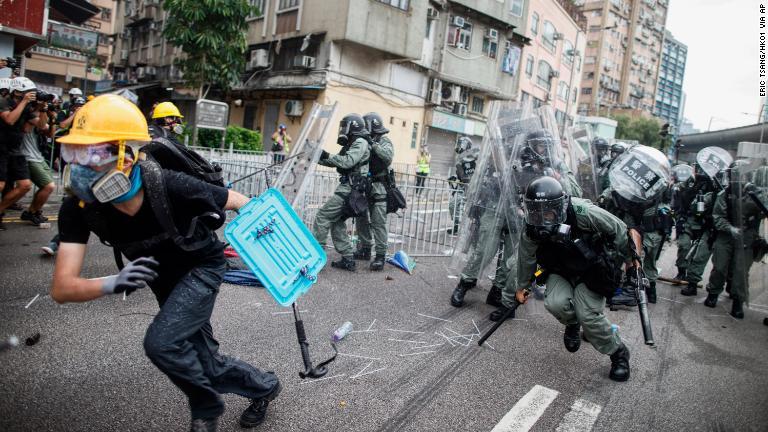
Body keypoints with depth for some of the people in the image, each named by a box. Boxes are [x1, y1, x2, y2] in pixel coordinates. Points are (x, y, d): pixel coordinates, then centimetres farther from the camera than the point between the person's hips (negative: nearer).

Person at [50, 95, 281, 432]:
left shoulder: (171, 187, -36)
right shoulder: (78, 208, -24)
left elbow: (239, 202, -20)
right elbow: (61, 288, -27)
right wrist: (112, 283, -47)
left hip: (202, 267, -5)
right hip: (164, 278, 5)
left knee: (161, 341, -23)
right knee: (207, 366, 12)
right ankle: (264, 387, 39)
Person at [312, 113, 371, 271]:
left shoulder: (360, 143, -9)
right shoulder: (350, 144, 21)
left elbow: (347, 162, -23)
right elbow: (334, 162, 25)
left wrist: (327, 156, -18)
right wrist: (317, 156, 14)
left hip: (350, 188, -10)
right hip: (347, 187, 10)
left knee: (323, 215, -11)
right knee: (337, 222, 10)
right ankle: (348, 259, 13)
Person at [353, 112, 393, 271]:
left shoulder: (384, 141, -5)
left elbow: (388, 156, -25)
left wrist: (374, 145, -28)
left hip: (378, 188, -8)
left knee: (378, 222, -9)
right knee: (361, 219, 13)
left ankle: (380, 256, -7)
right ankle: (365, 249, 26)